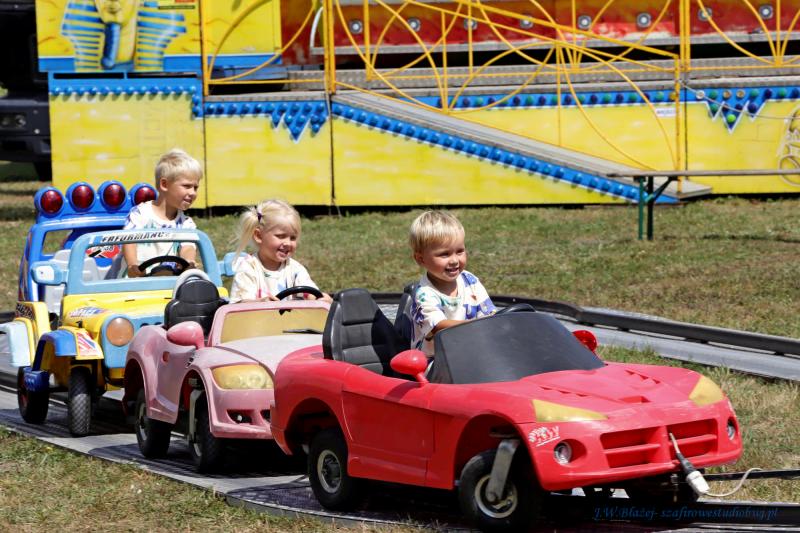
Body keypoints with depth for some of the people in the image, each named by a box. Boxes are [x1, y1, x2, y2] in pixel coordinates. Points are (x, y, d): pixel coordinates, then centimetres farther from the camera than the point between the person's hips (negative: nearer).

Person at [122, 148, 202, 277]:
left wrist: (188, 262, -29)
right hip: (137, 277, -3)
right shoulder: (141, 213, 3)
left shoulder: (186, 223, 14)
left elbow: (188, 248, -3)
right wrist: (132, 266, -30)